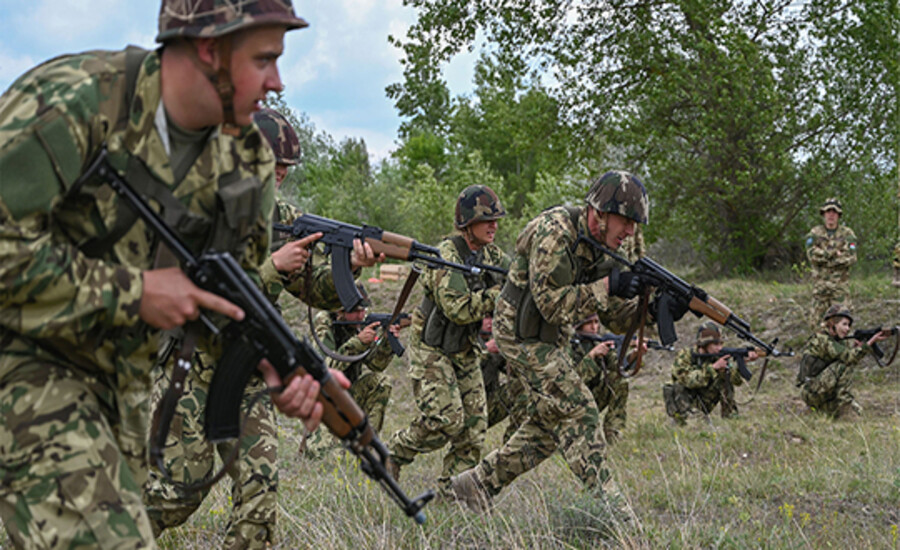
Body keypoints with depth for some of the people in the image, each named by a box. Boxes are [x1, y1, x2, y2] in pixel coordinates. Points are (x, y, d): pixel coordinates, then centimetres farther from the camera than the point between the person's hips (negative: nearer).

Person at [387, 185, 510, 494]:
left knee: (474, 423, 0)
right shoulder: (447, 256, -21)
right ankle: (392, 454, 6)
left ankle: (451, 490, 8)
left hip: (464, 351, 8)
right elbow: (460, 310, -28)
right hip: (431, 350, -8)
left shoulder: (490, 254, 4)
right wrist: (499, 292, -25)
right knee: (445, 419, -17)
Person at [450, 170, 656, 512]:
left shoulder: (600, 246, 5)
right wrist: (607, 287, -29)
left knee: (549, 425, 12)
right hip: (523, 336, -10)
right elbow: (551, 303, -25)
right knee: (579, 414, -12)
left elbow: (616, 318, 5)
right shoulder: (555, 232, -22)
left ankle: (478, 483, 20)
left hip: (551, 341, 10)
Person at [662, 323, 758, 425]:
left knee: (725, 378, -10)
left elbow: (737, 380, -17)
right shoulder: (684, 356, -17)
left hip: (702, 407, 4)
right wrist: (714, 367, -36)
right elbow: (690, 380, -33)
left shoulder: (720, 356, -5)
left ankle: (730, 417, -7)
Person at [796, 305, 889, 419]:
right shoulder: (822, 338, -15)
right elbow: (848, 357, -24)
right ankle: (844, 401, -16)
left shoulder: (836, 340, 14)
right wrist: (870, 342, -26)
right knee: (844, 364, -21)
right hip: (810, 391, -9)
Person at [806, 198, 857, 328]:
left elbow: (851, 258, -8)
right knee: (816, 321, 1)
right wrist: (834, 253, -11)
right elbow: (812, 254, -8)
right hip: (820, 283, 1)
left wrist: (824, 257, -9)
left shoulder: (847, 233, 4)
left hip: (840, 283, -1)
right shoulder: (815, 233, 7)